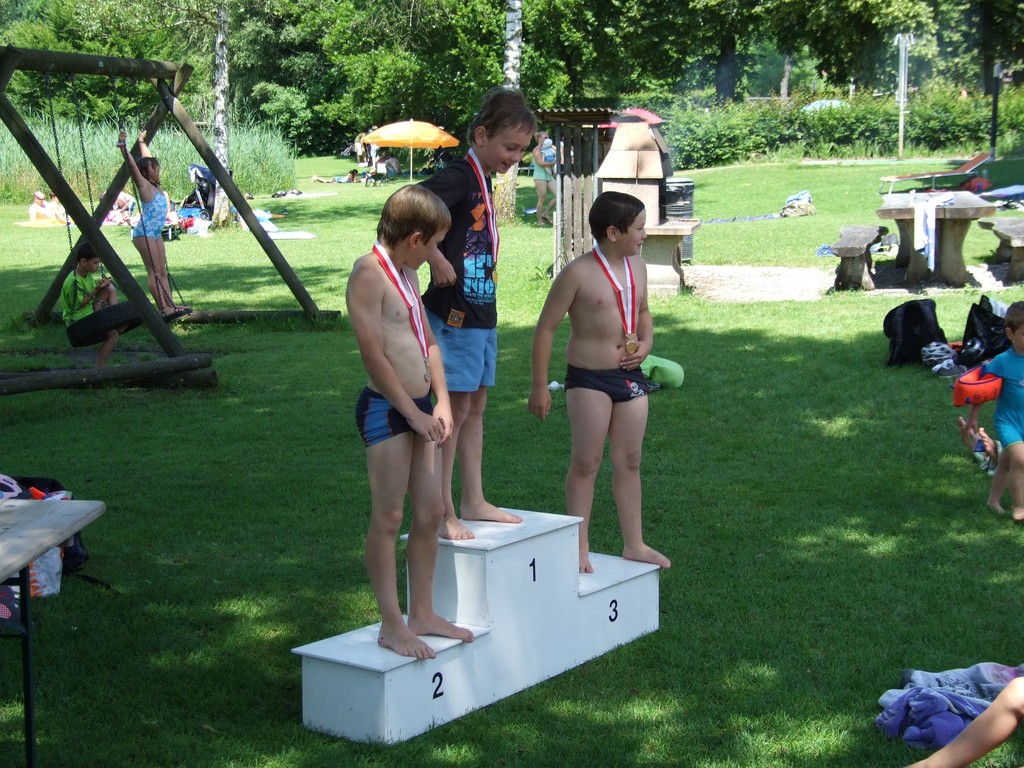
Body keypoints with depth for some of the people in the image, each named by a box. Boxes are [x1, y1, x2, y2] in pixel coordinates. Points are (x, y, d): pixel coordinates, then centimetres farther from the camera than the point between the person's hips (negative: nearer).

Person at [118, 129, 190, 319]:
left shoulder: (155, 185, 12)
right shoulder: (144, 185, -9)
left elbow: (148, 159, 25)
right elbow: (132, 165, -21)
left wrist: (142, 142, 34)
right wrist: (123, 146, -30)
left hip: (155, 233, 9)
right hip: (144, 233, -9)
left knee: (162, 271, 5)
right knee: (154, 272, -11)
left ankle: (171, 305, 4)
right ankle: (164, 309, -16)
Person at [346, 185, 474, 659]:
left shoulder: (406, 272, 15)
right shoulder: (369, 272, -14)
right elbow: (372, 353, -19)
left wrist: (441, 404, 8)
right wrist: (412, 412, -16)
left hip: (419, 408, 9)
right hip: (386, 409, -9)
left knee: (431, 511, 12)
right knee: (388, 519, -2)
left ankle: (422, 613, 23)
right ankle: (391, 625, 6)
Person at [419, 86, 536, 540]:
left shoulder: (484, 180, 12)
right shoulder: (458, 177, -16)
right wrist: (438, 263, -24)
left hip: (481, 313, 9)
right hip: (454, 313, -9)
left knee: (475, 408, 15)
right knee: (454, 409, -6)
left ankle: (473, 501, 24)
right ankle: (442, 513, 1)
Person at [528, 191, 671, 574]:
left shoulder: (637, 265, 7)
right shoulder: (578, 273, -14)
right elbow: (546, 328, -10)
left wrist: (646, 343, 3)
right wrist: (539, 386, -10)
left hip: (630, 377, 6)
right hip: (589, 379, -6)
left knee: (629, 462, 12)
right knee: (586, 463, -1)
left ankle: (634, 544, 22)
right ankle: (580, 547, 8)